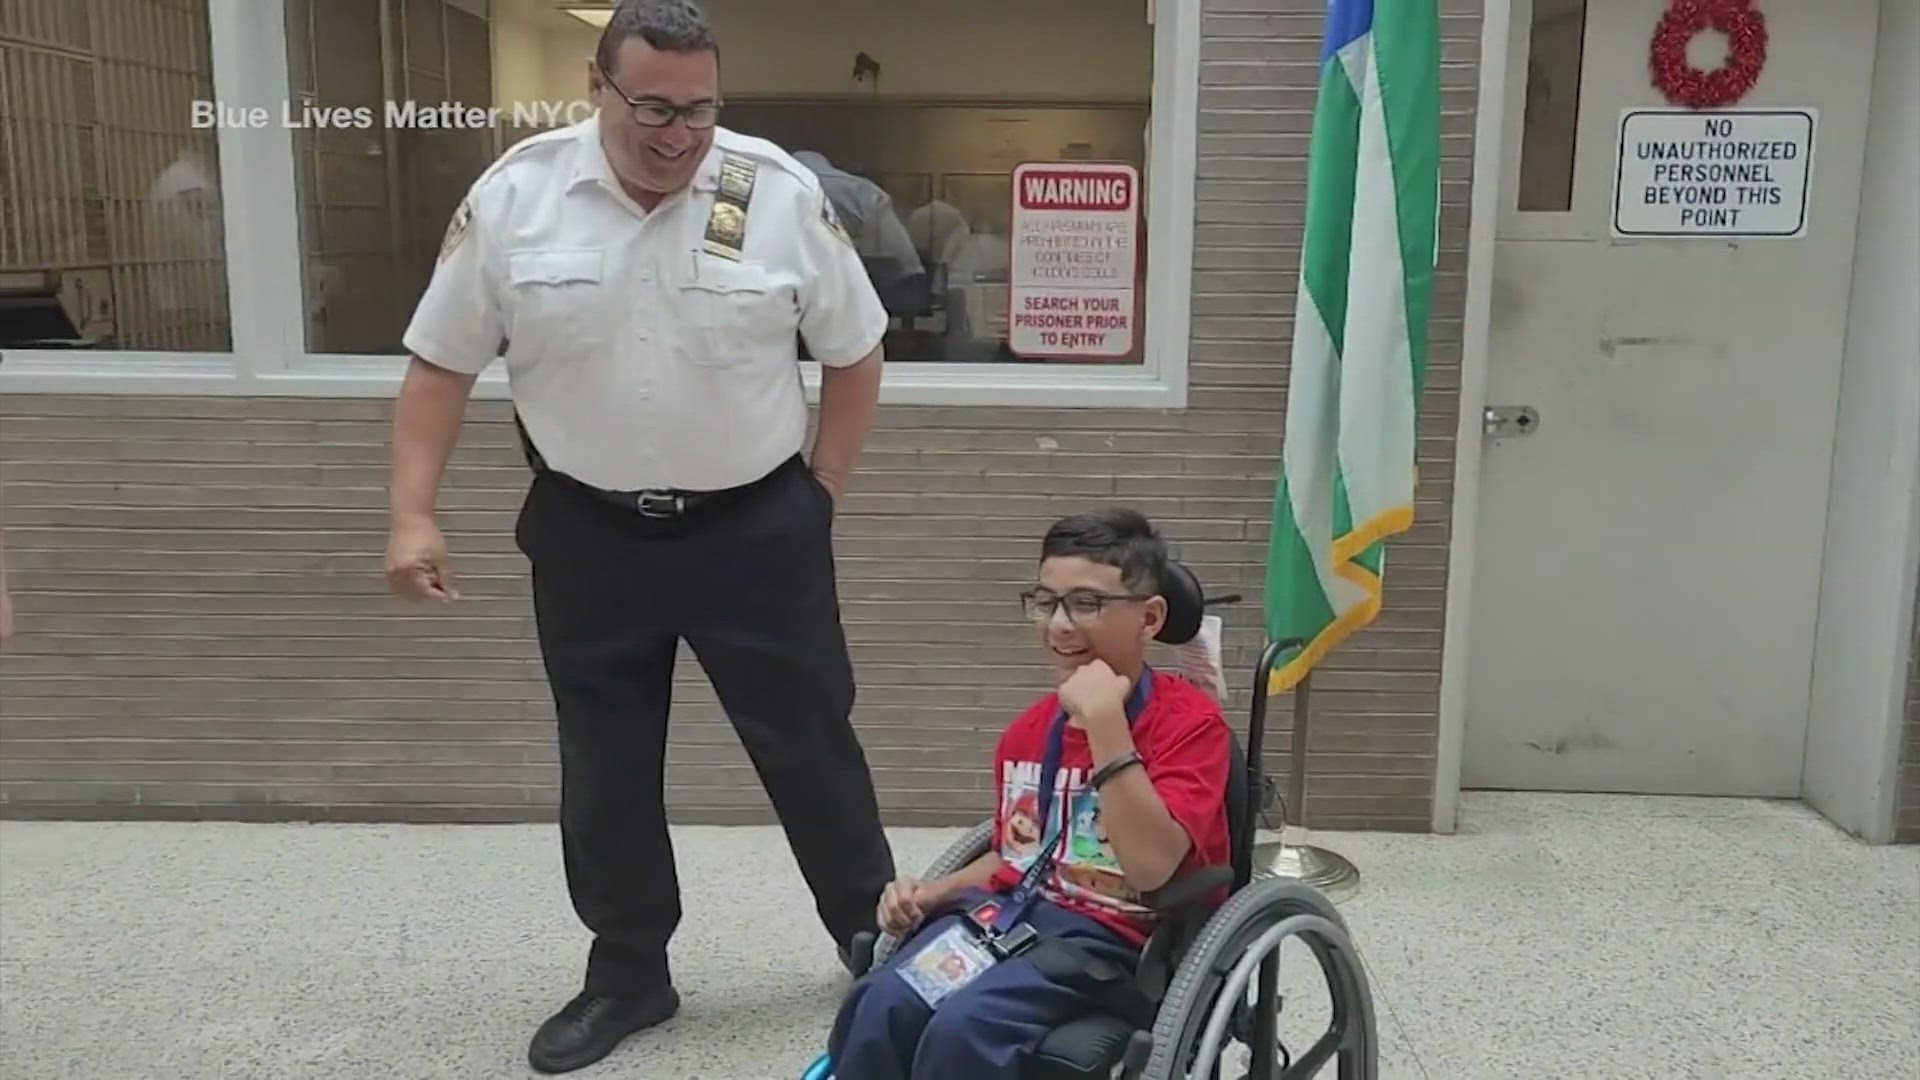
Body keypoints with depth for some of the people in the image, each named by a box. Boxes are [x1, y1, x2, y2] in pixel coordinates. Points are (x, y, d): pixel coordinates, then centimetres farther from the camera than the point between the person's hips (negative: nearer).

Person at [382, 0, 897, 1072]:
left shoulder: (782, 192, -10)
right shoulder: (513, 196, -7)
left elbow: (856, 353, 1)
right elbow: (441, 366, 0)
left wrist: (818, 494, 1)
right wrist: (414, 515, -6)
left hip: (756, 528, -1)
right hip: (590, 532, 2)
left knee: (809, 743, 10)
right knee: (605, 764, 12)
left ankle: (879, 940, 30)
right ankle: (629, 974, 31)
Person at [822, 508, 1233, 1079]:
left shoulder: (1189, 721, -10)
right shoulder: (1028, 730, 11)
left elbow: (1151, 865, -24)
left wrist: (1105, 720, -27)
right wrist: (931, 893, 4)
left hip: (1110, 934, -6)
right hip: (1012, 908, 6)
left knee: (965, 1026, -29)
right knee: (881, 1004, -22)